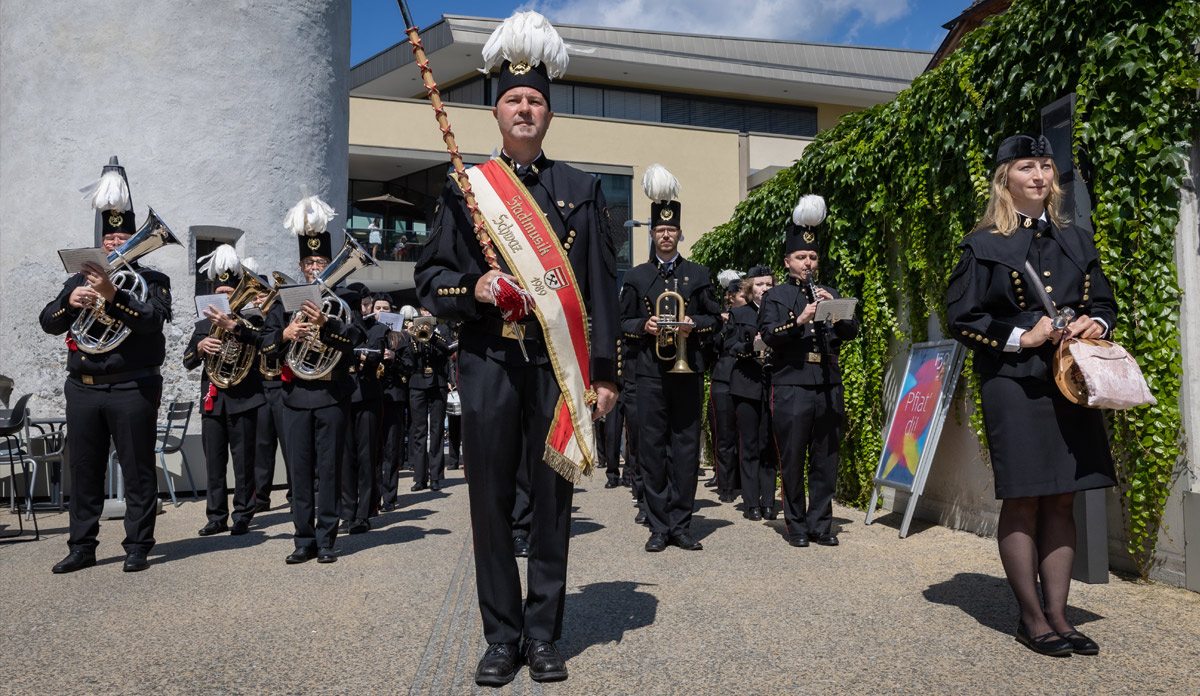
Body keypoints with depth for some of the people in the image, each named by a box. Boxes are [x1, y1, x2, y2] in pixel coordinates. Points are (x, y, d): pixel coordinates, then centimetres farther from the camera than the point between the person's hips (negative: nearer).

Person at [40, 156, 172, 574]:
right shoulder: (80, 279, 16)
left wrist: (112, 296, -27)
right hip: (82, 389, 4)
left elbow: (153, 319, -16)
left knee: (138, 472, 1)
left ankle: (137, 548, 10)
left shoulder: (152, 281, 3)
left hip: (133, 390, -4)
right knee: (84, 471, 9)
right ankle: (82, 548, 19)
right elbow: (48, 322, 7)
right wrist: (70, 303, -13)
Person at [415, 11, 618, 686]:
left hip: (559, 364, 0)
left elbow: (603, 286, 5)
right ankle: (502, 636, 18)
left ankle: (544, 635, 19)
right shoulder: (464, 187, 11)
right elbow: (431, 277, 10)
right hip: (488, 361, 1)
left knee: (553, 497, 5)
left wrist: (604, 372, -2)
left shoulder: (584, 189, 10)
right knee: (491, 501, 4)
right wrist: (472, 289, -12)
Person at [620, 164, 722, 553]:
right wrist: (644, 326, -10)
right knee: (652, 448, 0)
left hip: (688, 370, 1)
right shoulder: (637, 277, 11)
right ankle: (659, 527, 8)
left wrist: (695, 324, -8)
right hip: (651, 371, 0)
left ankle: (681, 525, 10)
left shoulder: (698, 275, 12)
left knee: (687, 447, 1)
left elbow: (716, 318, 12)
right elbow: (623, 323, 10)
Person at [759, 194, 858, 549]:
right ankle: (797, 526, 12)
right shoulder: (775, 296, 8)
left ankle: (821, 524, 16)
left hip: (829, 387, 3)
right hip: (791, 387, -3)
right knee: (792, 460, 1)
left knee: (826, 460, 6)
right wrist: (799, 321, -23)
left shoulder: (830, 293, 18)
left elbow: (851, 331, 7)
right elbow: (768, 333, -8)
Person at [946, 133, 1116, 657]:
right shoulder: (983, 245, 1)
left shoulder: (1076, 240, 16)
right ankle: (1031, 618, 11)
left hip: (1071, 382, 5)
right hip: (1013, 384, -5)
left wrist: (1095, 325, -2)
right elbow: (961, 316, -4)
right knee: (1023, 501, -1)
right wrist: (1021, 337, -14)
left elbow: (1105, 302, 21)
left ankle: (1057, 614, 17)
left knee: (1062, 500, 7)